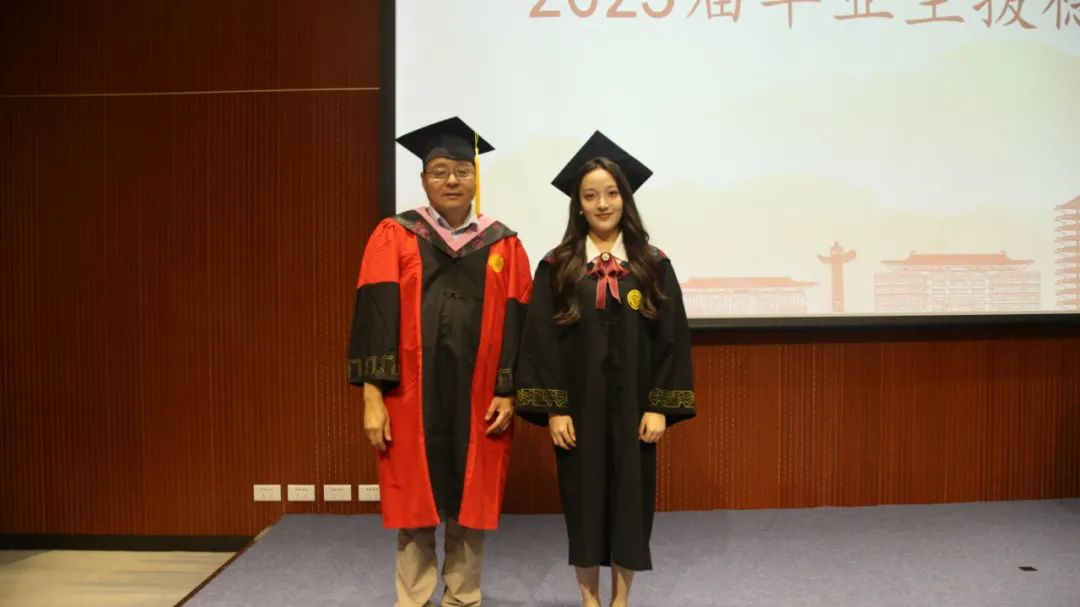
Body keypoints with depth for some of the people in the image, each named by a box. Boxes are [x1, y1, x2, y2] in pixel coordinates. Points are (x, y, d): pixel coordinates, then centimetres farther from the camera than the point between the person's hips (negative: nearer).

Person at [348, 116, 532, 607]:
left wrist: (507, 394, -4)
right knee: (413, 509, 8)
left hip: (477, 402, 1)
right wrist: (372, 397, -11)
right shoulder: (393, 237, 2)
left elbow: (515, 324, 4)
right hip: (410, 399, -1)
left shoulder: (503, 245, 6)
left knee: (470, 508, 11)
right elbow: (374, 315, -4)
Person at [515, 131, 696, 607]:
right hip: (579, 409, 0)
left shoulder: (653, 266, 1)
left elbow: (671, 339, -1)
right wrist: (553, 408, -10)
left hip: (633, 408, 1)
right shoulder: (556, 267, -2)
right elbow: (541, 340, -4)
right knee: (583, 501, 9)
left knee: (630, 499, 9)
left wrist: (660, 406, -8)